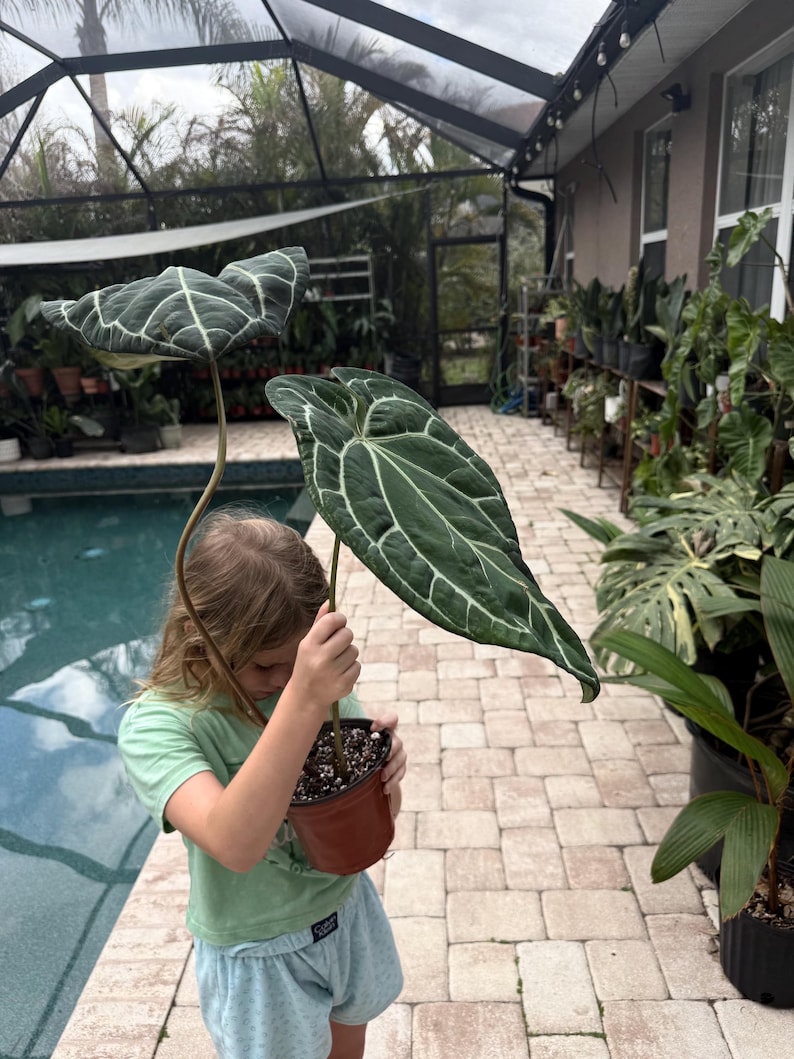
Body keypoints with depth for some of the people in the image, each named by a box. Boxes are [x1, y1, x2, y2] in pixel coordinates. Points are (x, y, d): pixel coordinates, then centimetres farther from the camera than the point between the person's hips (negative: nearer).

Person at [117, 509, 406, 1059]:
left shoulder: (321, 679, -15)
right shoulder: (156, 724, -26)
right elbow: (234, 845, -42)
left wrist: (384, 770, -29)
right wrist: (302, 699, -53)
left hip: (348, 912, 4)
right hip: (260, 954, -4)